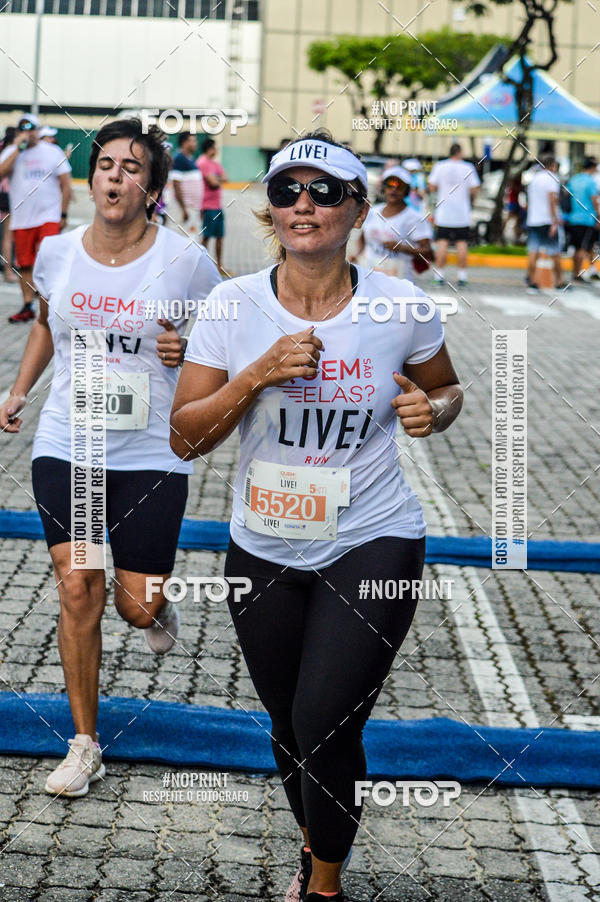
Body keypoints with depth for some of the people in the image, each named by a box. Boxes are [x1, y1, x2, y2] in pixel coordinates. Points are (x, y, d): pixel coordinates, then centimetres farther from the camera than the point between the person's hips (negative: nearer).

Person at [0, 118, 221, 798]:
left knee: (136, 608, 0)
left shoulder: (185, 262, -9)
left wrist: (190, 350, -15)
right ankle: (84, 744, 11)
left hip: (152, 455, -2)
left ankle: (156, 604, 40)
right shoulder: (56, 252, 1)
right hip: (66, 448, 2)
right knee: (77, 592, -3)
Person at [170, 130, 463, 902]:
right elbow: (184, 438, -7)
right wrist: (258, 374, -21)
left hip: (373, 546, -2)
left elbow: (446, 388, 11)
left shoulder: (400, 306, -9)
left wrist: (432, 411, -12)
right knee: (289, 725, 17)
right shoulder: (235, 305, -7)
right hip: (264, 552, 3)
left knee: (326, 727, -12)